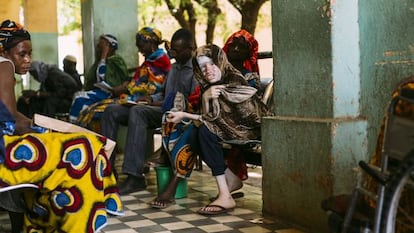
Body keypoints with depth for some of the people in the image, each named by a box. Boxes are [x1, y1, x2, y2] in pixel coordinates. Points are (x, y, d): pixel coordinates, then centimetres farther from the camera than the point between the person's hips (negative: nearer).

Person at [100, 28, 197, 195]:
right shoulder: (174, 67, 25)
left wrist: (163, 105, -17)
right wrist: (151, 99, 8)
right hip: (162, 110, 9)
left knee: (137, 111, -36)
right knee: (112, 110, -6)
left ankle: (135, 177, -40)